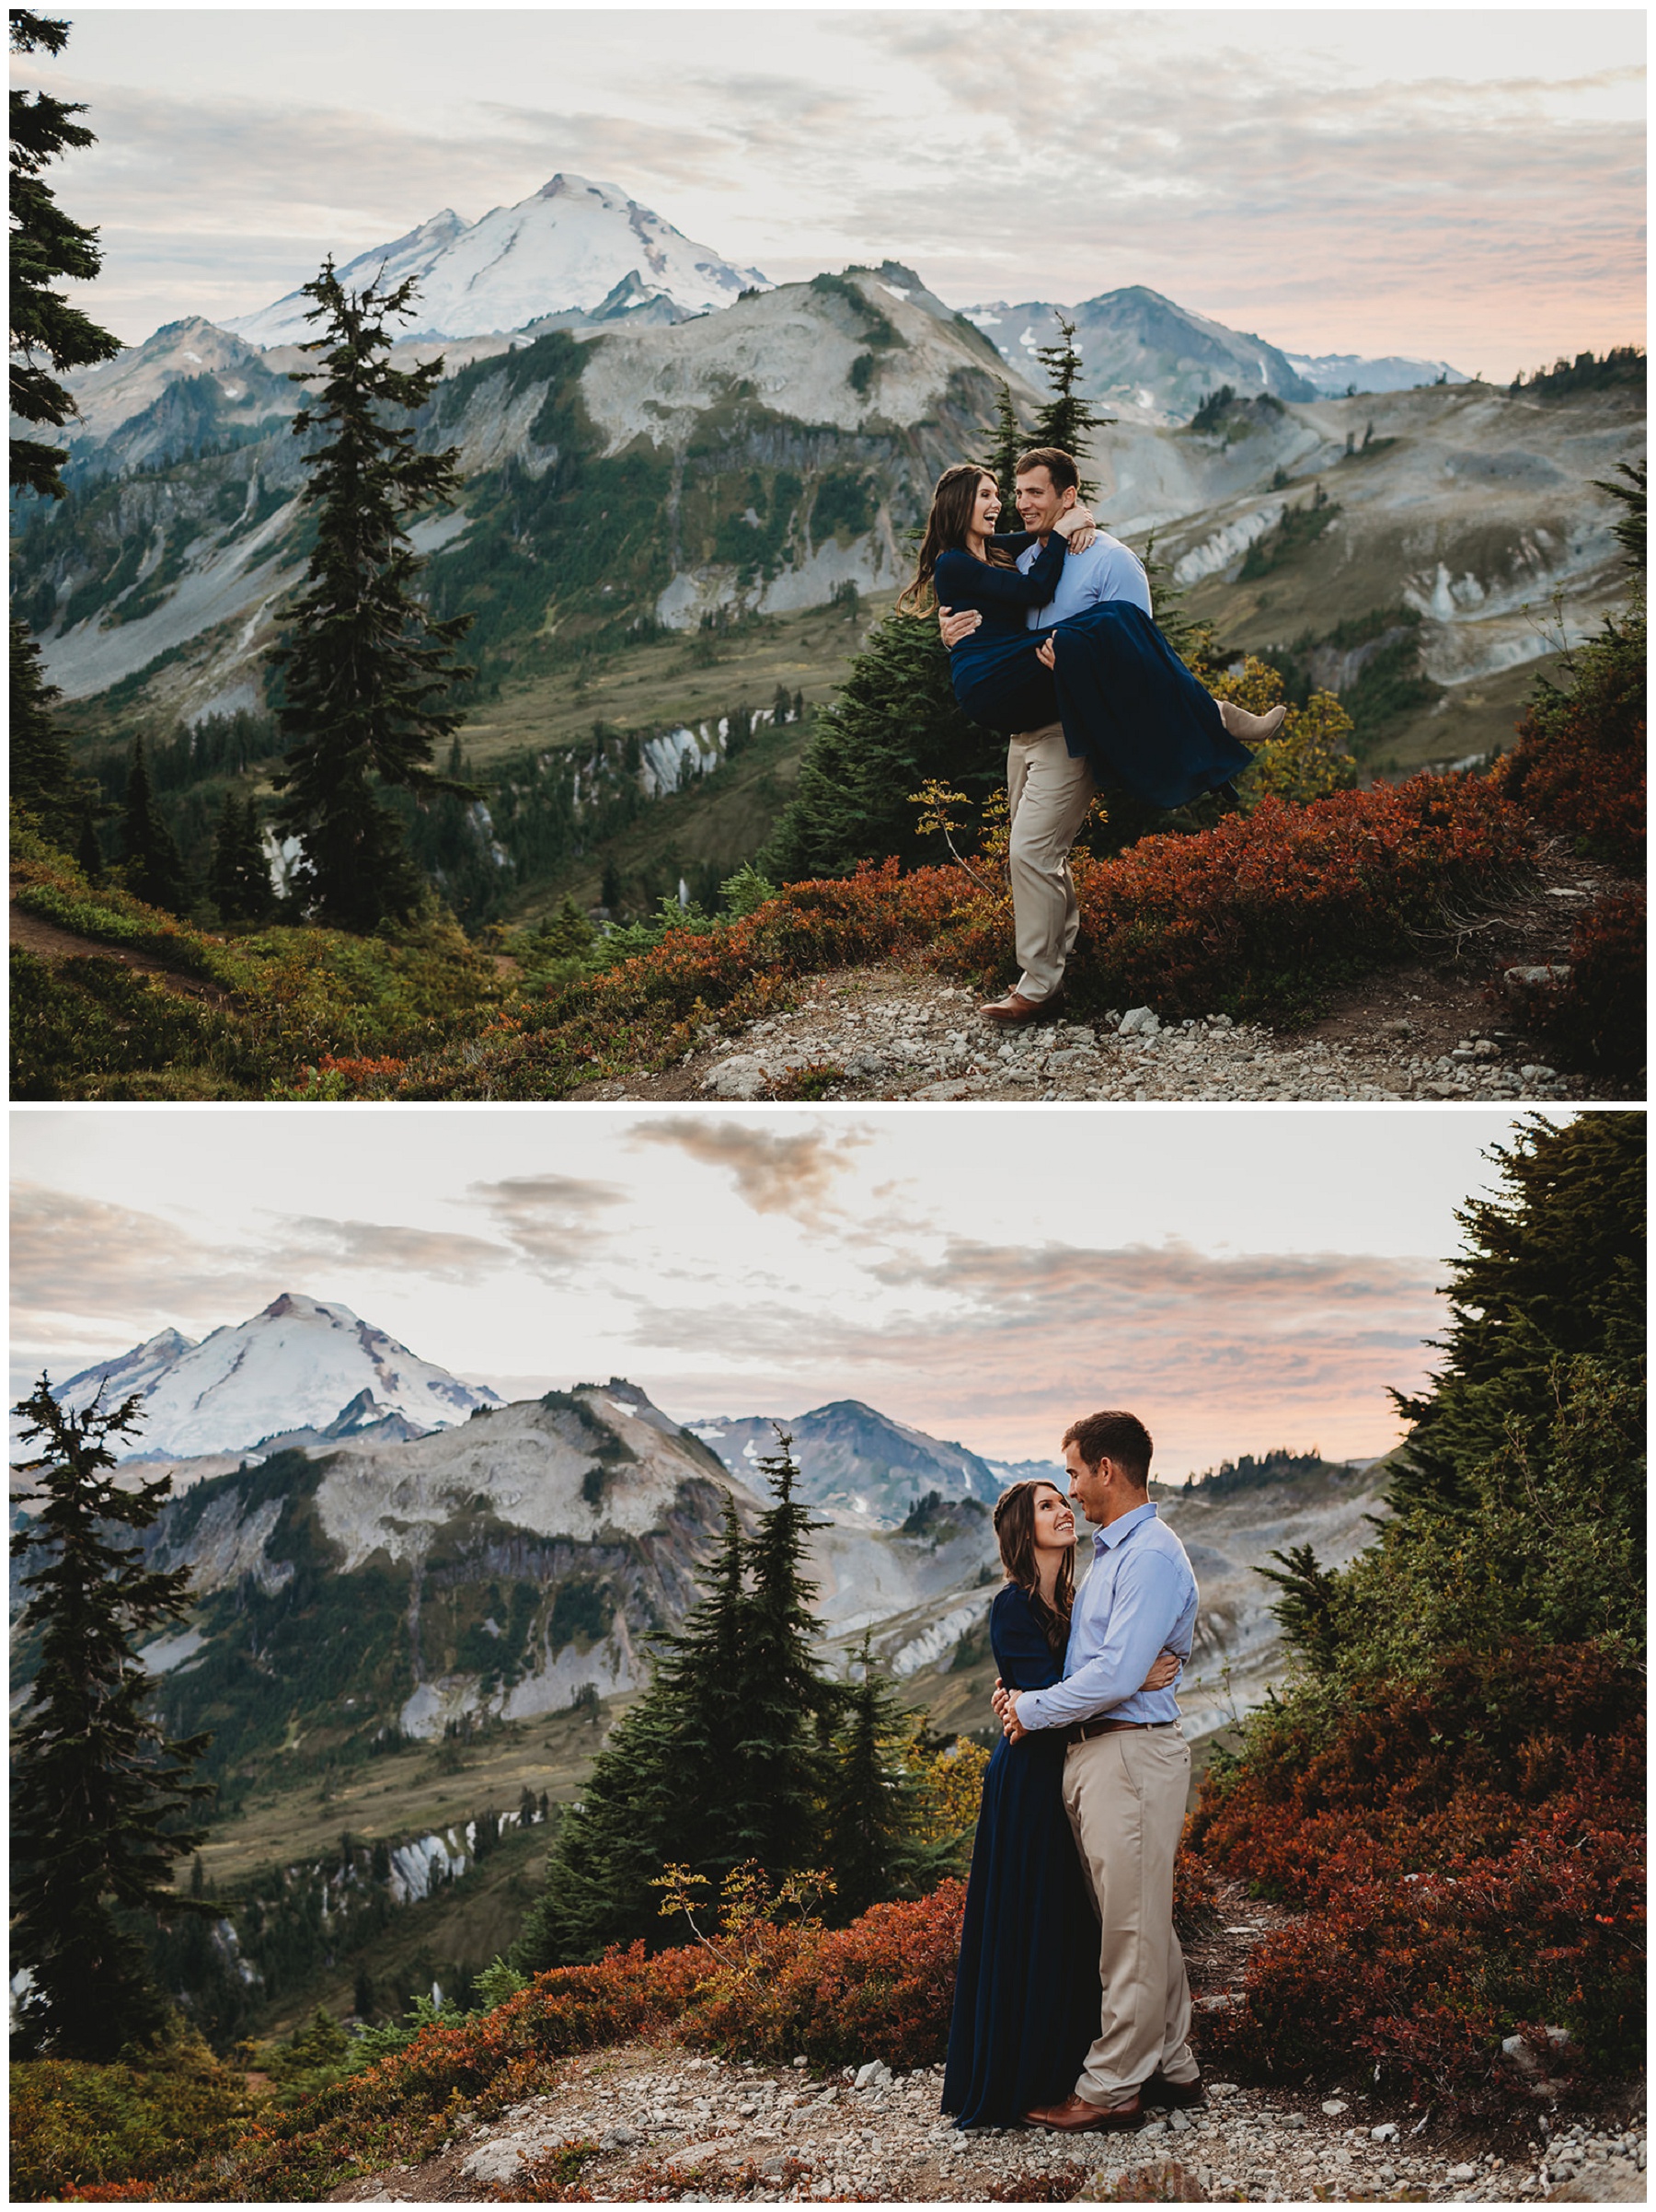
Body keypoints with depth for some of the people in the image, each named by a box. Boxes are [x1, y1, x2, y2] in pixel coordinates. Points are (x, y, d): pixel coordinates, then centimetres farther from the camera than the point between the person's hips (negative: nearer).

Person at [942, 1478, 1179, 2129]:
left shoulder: (1074, 1601, 13)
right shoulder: (1013, 1606, -13)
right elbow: (1045, 1690, -22)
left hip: (1068, 1777, 8)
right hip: (1029, 1778, -8)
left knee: (1071, 1926, 12)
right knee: (1027, 1927, -2)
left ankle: (1058, 2069, 22)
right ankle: (1010, 2082, 7)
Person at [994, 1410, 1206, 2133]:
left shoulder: (1152, 1557, -14)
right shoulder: (1112, 1553, 18)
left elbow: (1116, 1674, -22)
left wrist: (1031, 1709, -10)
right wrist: (1025, 1687, 6)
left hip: (1131, 1754, -10)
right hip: (1093, 1752, 10)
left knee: (1132, 1926, -3)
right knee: (1138, 1921, 15)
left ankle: (1111, 2088, 1)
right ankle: (1170, 2068, 23)